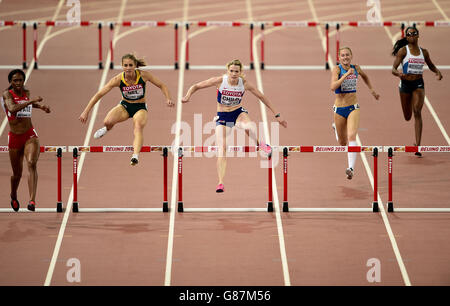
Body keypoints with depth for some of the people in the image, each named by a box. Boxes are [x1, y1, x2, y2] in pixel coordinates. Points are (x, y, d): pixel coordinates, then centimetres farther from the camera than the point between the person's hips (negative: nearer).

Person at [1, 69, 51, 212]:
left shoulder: (26, 93, 8)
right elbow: (12, 109, -29)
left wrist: (40, 106, 19)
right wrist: (31, 101, -30)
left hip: (30, 135, 2)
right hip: (14, 137, -2)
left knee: (32, 164, -24)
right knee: (17, 173, 11)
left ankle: (32, 200, -35)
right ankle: (13, 196, 44)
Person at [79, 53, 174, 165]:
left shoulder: (143, 75, -17)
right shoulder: (118, 79, -18)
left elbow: (162, 86, -4)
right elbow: (99, 94, -15)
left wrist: (168, 99, -22)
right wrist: (86, 111, -18)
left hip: (140, 108, -1)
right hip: (125, 106, 1)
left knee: (138, 126, -33)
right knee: (107, 122, -26)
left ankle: (135, 156, -50)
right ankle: (107, 128, 15)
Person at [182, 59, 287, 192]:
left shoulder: (244, 83, -12)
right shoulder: (220, 81, -16)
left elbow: (262, 97, -2)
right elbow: (196, 86, -10)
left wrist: (277, 115, -2)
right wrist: (188, 95, -31)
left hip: (239, 113, 0)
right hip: (222, 116, 0)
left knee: (249, 126, -36)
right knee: (221, 149, -14)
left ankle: (259, 143, -2)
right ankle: (220, 183, -11)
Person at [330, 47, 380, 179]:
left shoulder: (356, 68, 2)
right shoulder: (337, 69, -11)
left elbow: (364, 76, 26)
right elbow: (333, 87, -27)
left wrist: (371, 90, 26)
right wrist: (346, 75, -30)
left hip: (353, 108, 1)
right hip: (339, 108, -1)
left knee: (351, 136, -22)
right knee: (343, 142, 14)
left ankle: (351, 168, -28)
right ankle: (336, 128, 52)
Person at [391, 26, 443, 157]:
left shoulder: (423, 52, 5)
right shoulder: (403, 51, -5)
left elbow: (431, 65, 22)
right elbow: (393, 69, -10)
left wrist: (437, 72, 0)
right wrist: (398, 74, -33)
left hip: (418, 84, 1)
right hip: (405, 83, -1)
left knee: (417, 112, -15)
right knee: (407, 117, 6)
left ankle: (417, 145, -16)